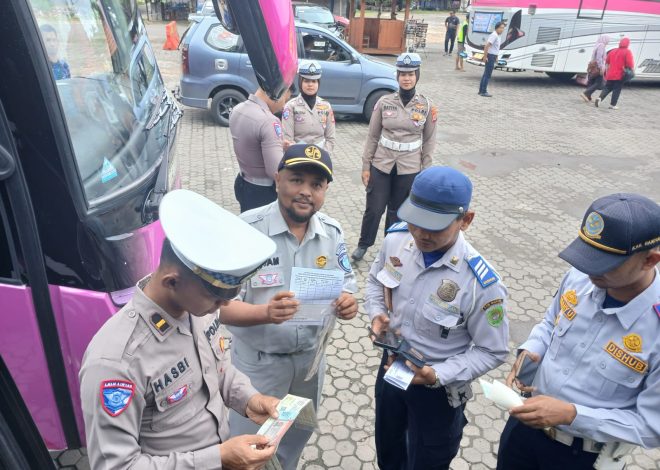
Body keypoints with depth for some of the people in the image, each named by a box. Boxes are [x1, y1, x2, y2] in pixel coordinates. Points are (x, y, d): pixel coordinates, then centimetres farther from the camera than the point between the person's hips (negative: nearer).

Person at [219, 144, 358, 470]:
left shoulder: (332, 232, -8)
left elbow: (346, 282, 0)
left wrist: (346, 302, -23)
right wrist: (265, 313, -43)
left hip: (311, 358, 5)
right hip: (258, 362, -4)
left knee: (296, 438, 30)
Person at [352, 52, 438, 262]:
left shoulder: (427, 106, -3)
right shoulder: (384, 102, -4)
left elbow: (429, 141, 2)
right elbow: (372, 136, 1)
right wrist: (366, 165, 0)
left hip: (409, 168, 0)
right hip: (381, 165, 0)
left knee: (397, 211, 13)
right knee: (374, 209, 5)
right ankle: (363, 245, 28)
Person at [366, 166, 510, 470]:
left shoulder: (482, 284, -32)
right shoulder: (395, 239, -18)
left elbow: (492, 352, -18)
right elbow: (375, 280, 3)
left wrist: (437, 376, -29)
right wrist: (377, 315, -16)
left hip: (438, 389, -4)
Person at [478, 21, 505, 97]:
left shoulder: (496, 36, 15)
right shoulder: (494, 35, -16)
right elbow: (487, 45, -24)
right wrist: (485, 56, -22)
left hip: (492, 57, 10)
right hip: (491, 57, -10)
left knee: (485, 74, 12)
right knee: (487, 75, -7)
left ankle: (481, 90, 17)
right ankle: (483, 92, -5)